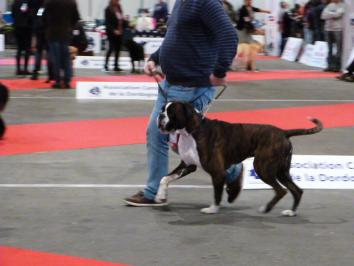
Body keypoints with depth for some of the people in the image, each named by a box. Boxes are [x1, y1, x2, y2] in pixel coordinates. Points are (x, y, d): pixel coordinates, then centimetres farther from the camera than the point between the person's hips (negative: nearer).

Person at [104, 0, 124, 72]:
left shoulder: (119, 9, 11)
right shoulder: (108, 10, -8)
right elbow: (108, 22, -13)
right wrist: (114, 30, -20)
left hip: (119, 33, 6)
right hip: (111, 33, -6)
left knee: (118, 49, 6)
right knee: (111, 48, -7)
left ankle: (116, 66, 11)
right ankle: (106, 65, 0)